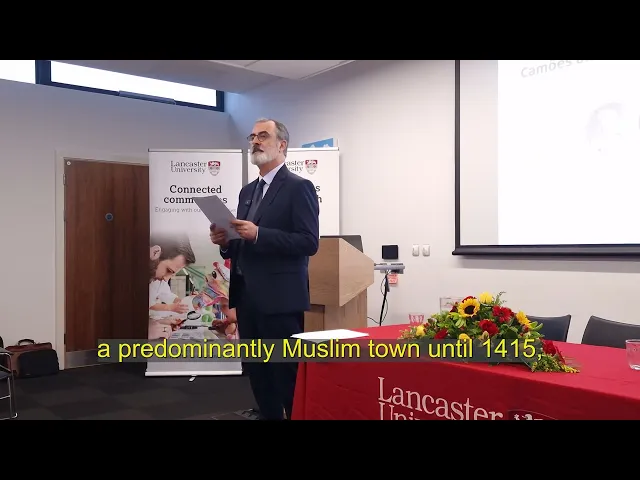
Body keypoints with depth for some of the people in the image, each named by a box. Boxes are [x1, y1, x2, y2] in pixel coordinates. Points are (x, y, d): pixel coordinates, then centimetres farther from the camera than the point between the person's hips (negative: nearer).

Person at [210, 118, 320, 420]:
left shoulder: (298, 187, -7)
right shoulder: (247, 191, 17)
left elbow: (309, 242, -17)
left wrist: (258, 234, -23)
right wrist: (225, 242, -1)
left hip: (279, 299, -8)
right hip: (246, 297, 8)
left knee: (286, 373, -1)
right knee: (257, 373, 14)